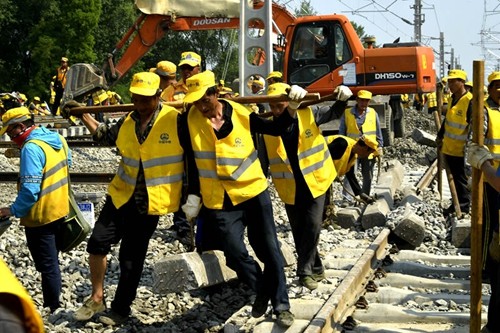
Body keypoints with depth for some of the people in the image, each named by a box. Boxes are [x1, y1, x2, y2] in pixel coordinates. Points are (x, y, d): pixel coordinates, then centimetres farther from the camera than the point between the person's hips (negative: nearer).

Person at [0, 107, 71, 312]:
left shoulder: (31, 148, -24)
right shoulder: (57, 139, 2)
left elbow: (30, 190, -28)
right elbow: (67, 164, 17)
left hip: (40, 216, -9)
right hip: (59, 210, 9)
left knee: (46, 265, 4)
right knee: (52, 262, 22)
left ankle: (52, 310, 15)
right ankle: (55, 306, 33)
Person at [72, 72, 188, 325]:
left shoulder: (176, 120, -14)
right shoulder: (127, 122, 4)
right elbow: (105, 137, 23)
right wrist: (83, 115, 20)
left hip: (150, 201, -4)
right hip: (121, 194, 4)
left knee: (131, 257, 6)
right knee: (97, 242, -2)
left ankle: (120, 308, 24)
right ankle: (97, 299, 17)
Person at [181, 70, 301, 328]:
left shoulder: (241, 114, -5)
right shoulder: (191, 119, -5)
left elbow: (275, 129, 7)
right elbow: (192, 158, 4)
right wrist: (192, 194, 2)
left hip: (254, 192, 0)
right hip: (220, 201, 0)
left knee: (269, 249, 3)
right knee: (235, 253, -7)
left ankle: (281, 305, 16)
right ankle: (262, 290, 21)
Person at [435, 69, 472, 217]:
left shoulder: (470, 101, -17)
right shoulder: (452, 99, 11)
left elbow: (473, 125, -19)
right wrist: (440, 136, 26)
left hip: (460, 149, -8)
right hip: (448, 147, 8)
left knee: (461, 179, 0)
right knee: (454, 177, 15)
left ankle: (463, 207, 9)